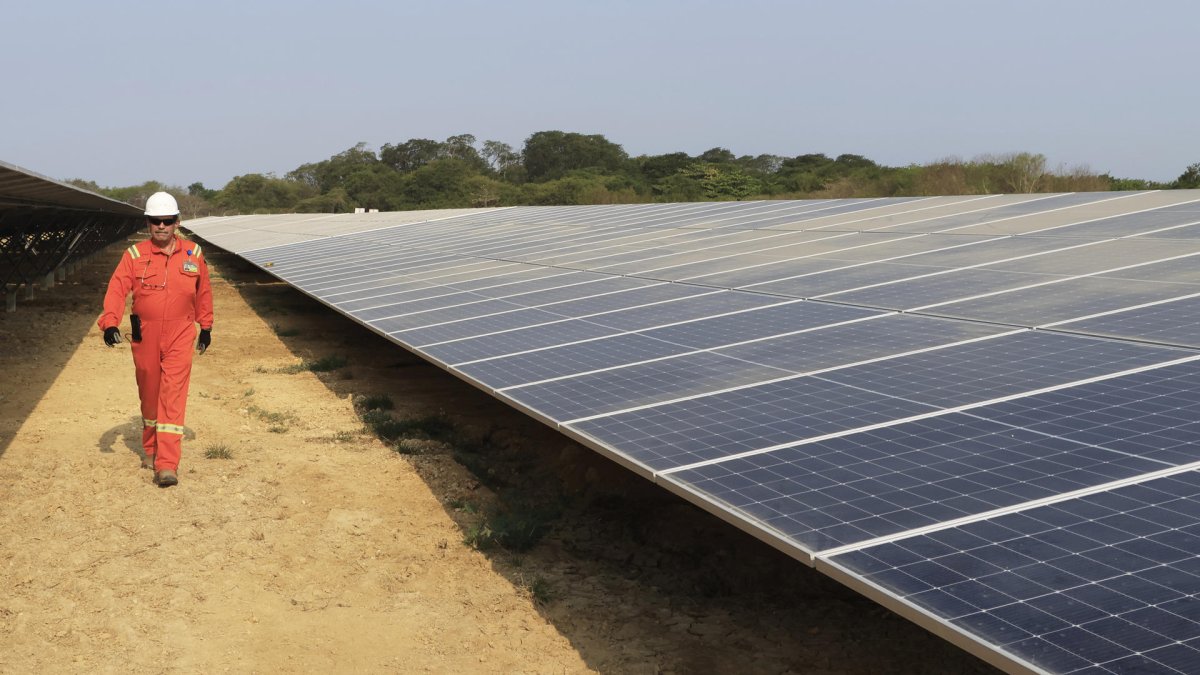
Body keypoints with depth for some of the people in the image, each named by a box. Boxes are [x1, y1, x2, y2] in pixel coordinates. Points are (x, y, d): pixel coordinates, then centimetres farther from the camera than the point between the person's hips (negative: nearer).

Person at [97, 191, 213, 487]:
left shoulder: (193, 255, 2)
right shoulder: (134, 255, -3)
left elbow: (203, 293, 13)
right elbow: (117, 289, -11)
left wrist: (206, 327, 18)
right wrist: (109, 323, -25)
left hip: (179, 337, -1)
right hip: (144, 337, 1)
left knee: (173, 396, -9)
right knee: (148, 394, 14)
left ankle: (167, 465, -13)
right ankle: (151, 449, 35)